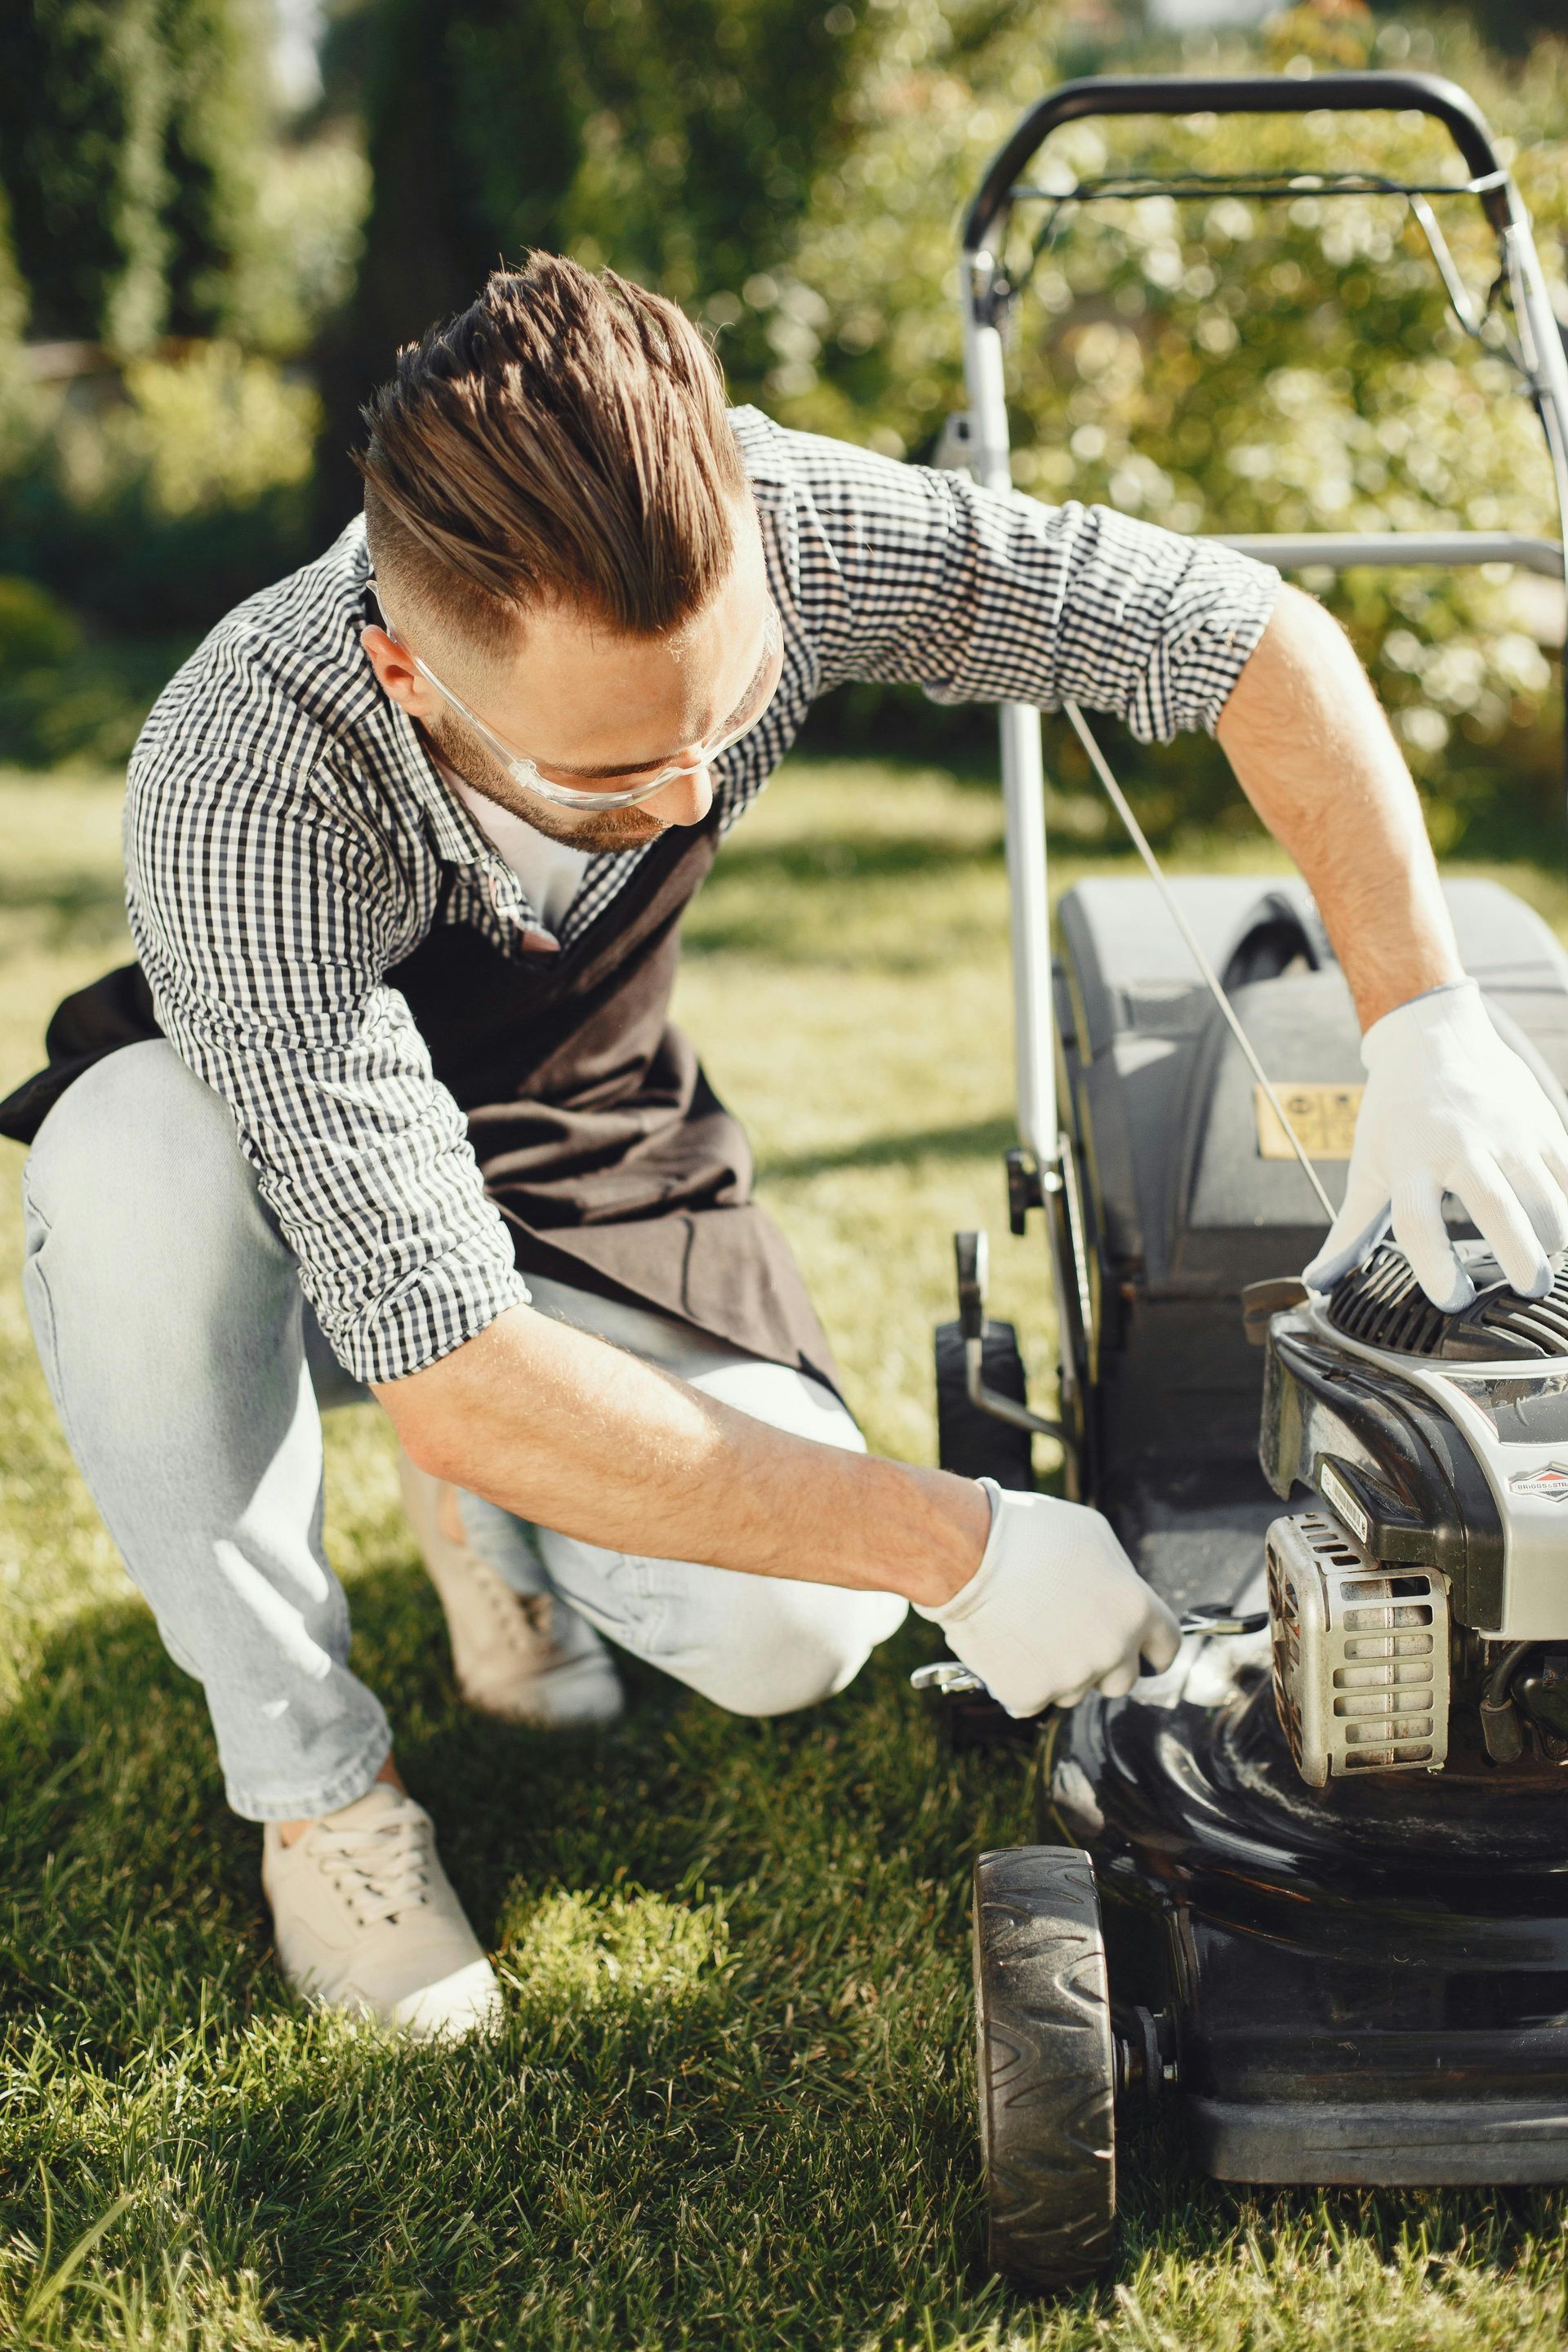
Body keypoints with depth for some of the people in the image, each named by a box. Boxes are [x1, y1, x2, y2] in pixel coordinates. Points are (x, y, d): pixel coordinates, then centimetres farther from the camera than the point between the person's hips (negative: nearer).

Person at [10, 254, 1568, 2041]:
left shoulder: (753, 530, -30)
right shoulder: (247, 789, -41)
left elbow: (1251, 631, -20)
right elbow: (456, 1383, -42)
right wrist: (965, 1552, -38)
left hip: (582, 1166, 2)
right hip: (307, 1184, -2)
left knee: (796, 1641, -22)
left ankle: (493, 1513, 13)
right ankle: (310, 1779, -15)